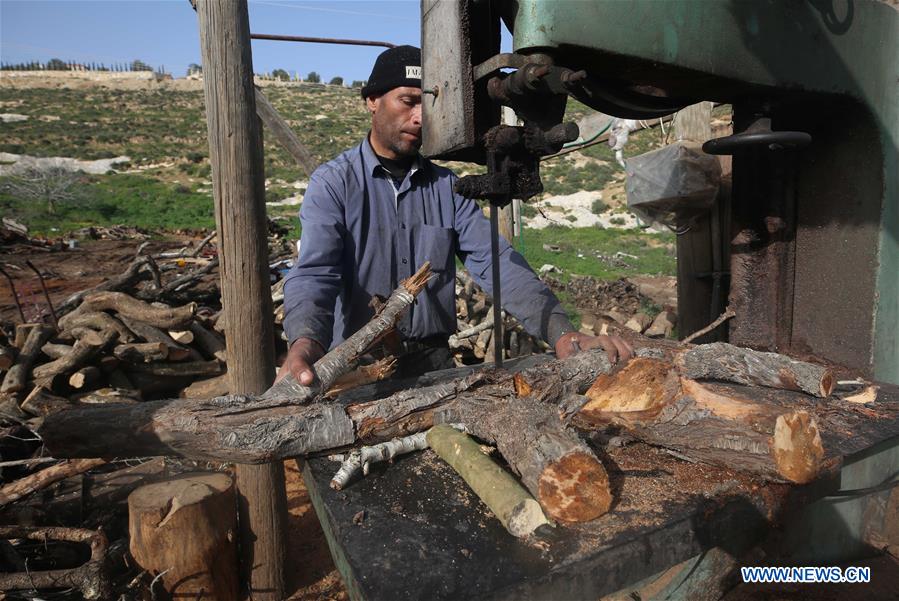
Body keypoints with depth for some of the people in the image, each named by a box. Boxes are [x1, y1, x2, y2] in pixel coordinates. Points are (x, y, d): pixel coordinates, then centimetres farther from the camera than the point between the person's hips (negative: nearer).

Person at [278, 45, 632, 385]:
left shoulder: (447, 187, 7)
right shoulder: (333, 183, -3)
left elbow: (493, 261, -5)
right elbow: (314, 272, -16)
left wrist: (562, 333, -20)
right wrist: (305, 344, -37)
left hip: (434, 361, 3)